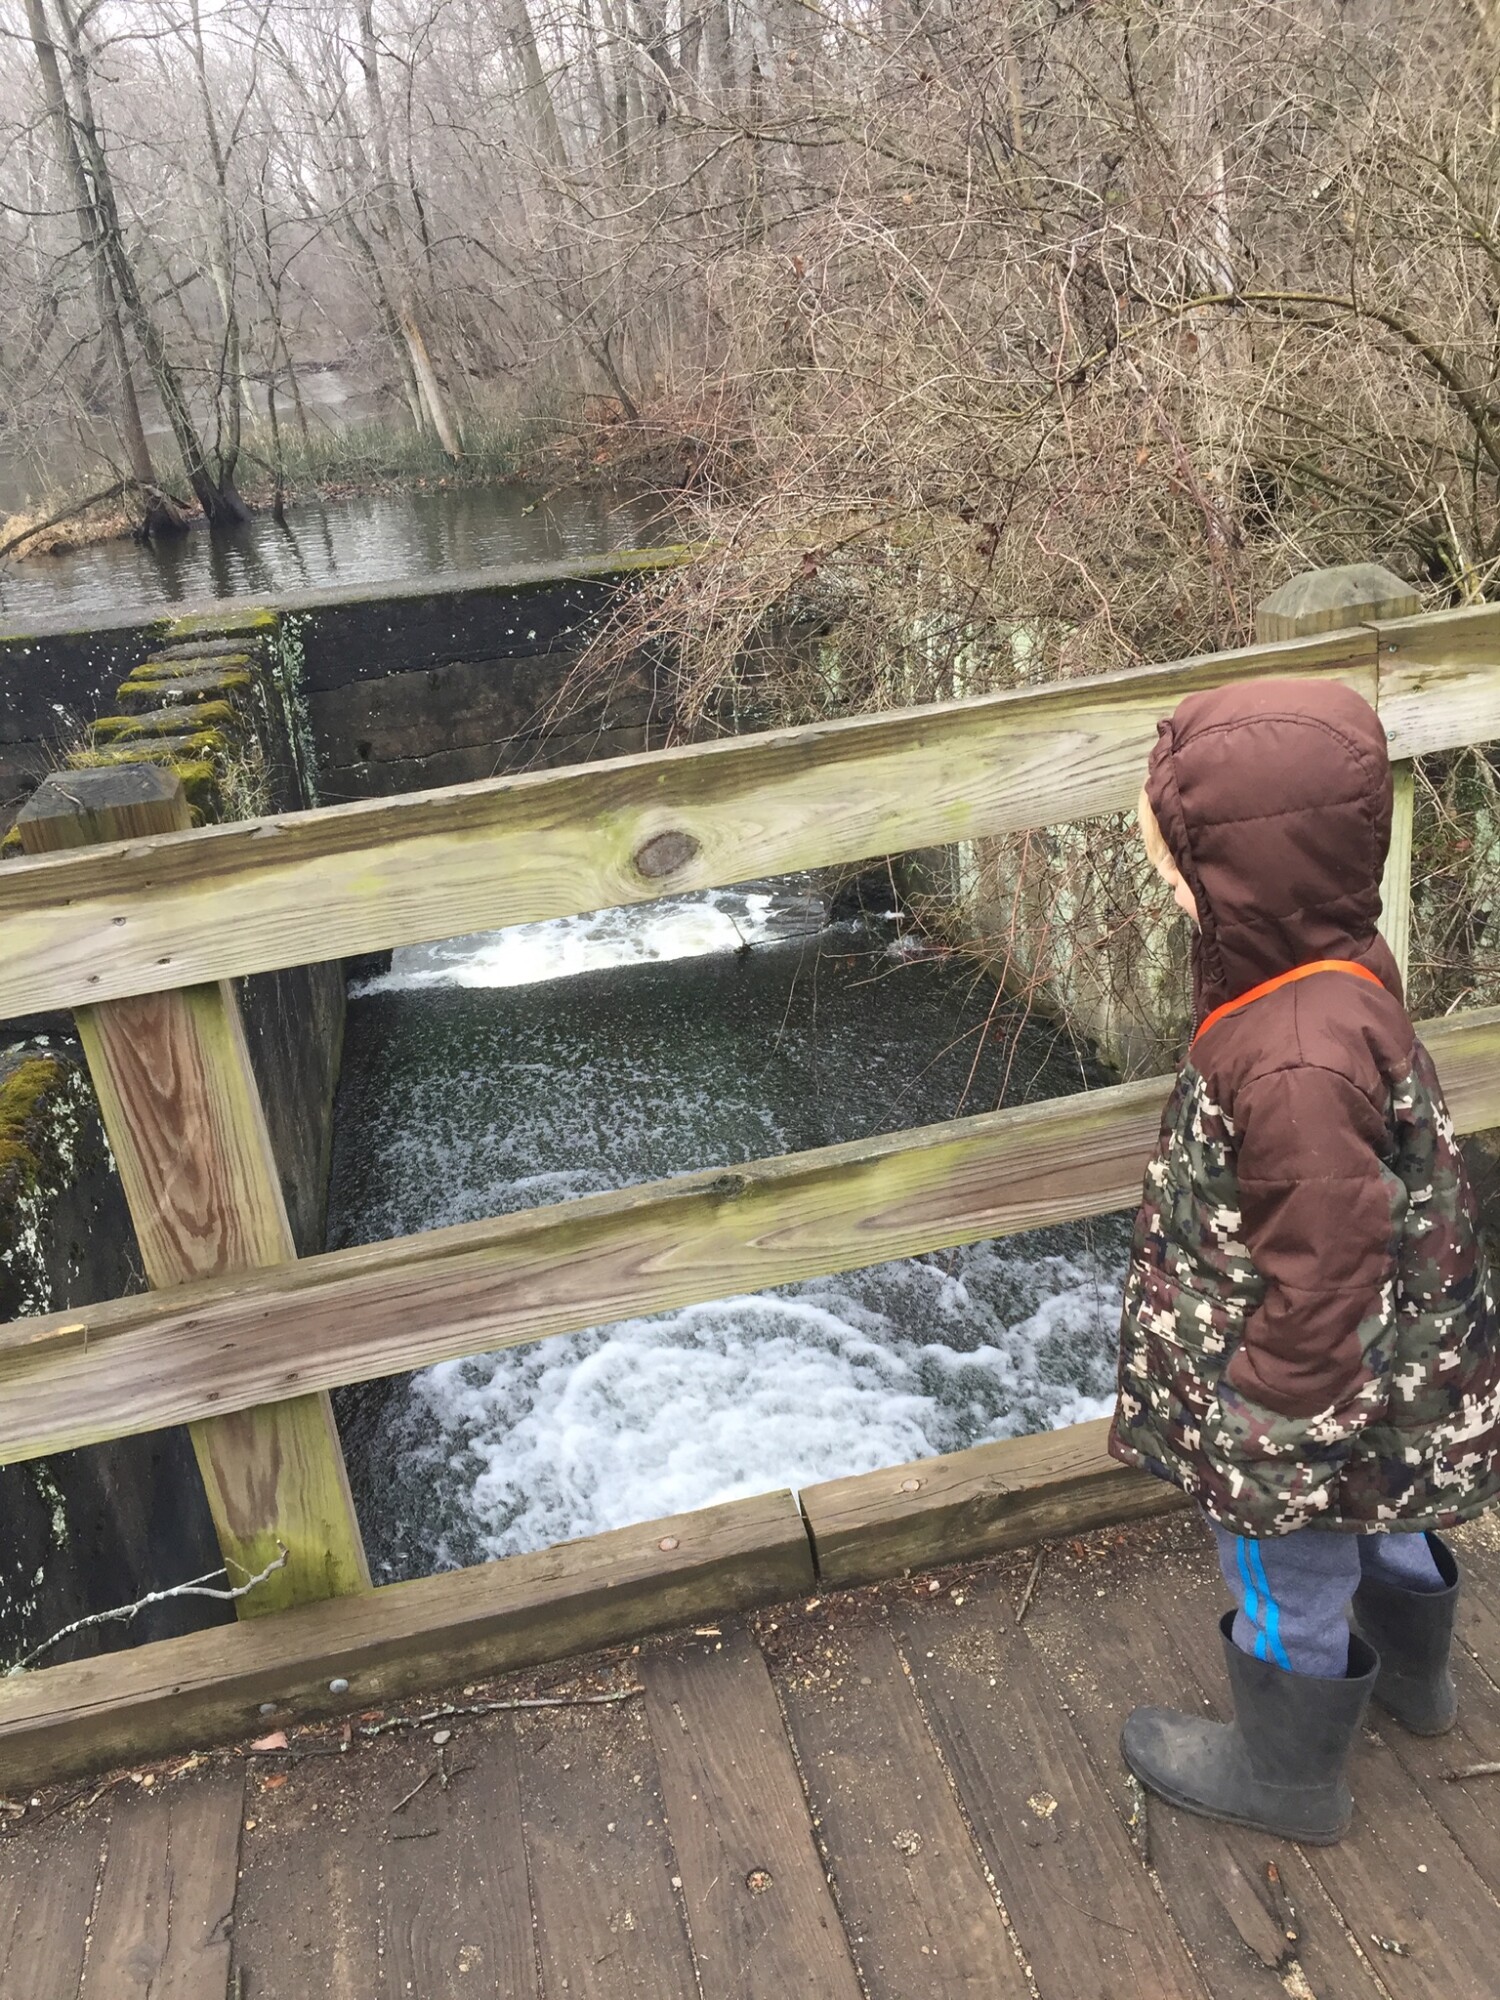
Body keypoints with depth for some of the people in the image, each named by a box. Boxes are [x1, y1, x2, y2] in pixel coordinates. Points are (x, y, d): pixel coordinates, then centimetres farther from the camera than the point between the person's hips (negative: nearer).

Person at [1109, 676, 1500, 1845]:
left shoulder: (1297, 1067, -40)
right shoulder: (1342, 959, -12)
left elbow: (1322, 1278, -29)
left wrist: (1271, 1437, -15)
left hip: (1313, 1394, -8)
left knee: (1290, 1575, 18)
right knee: (1375, 1524, 33)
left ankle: (1289, 1771, 46)